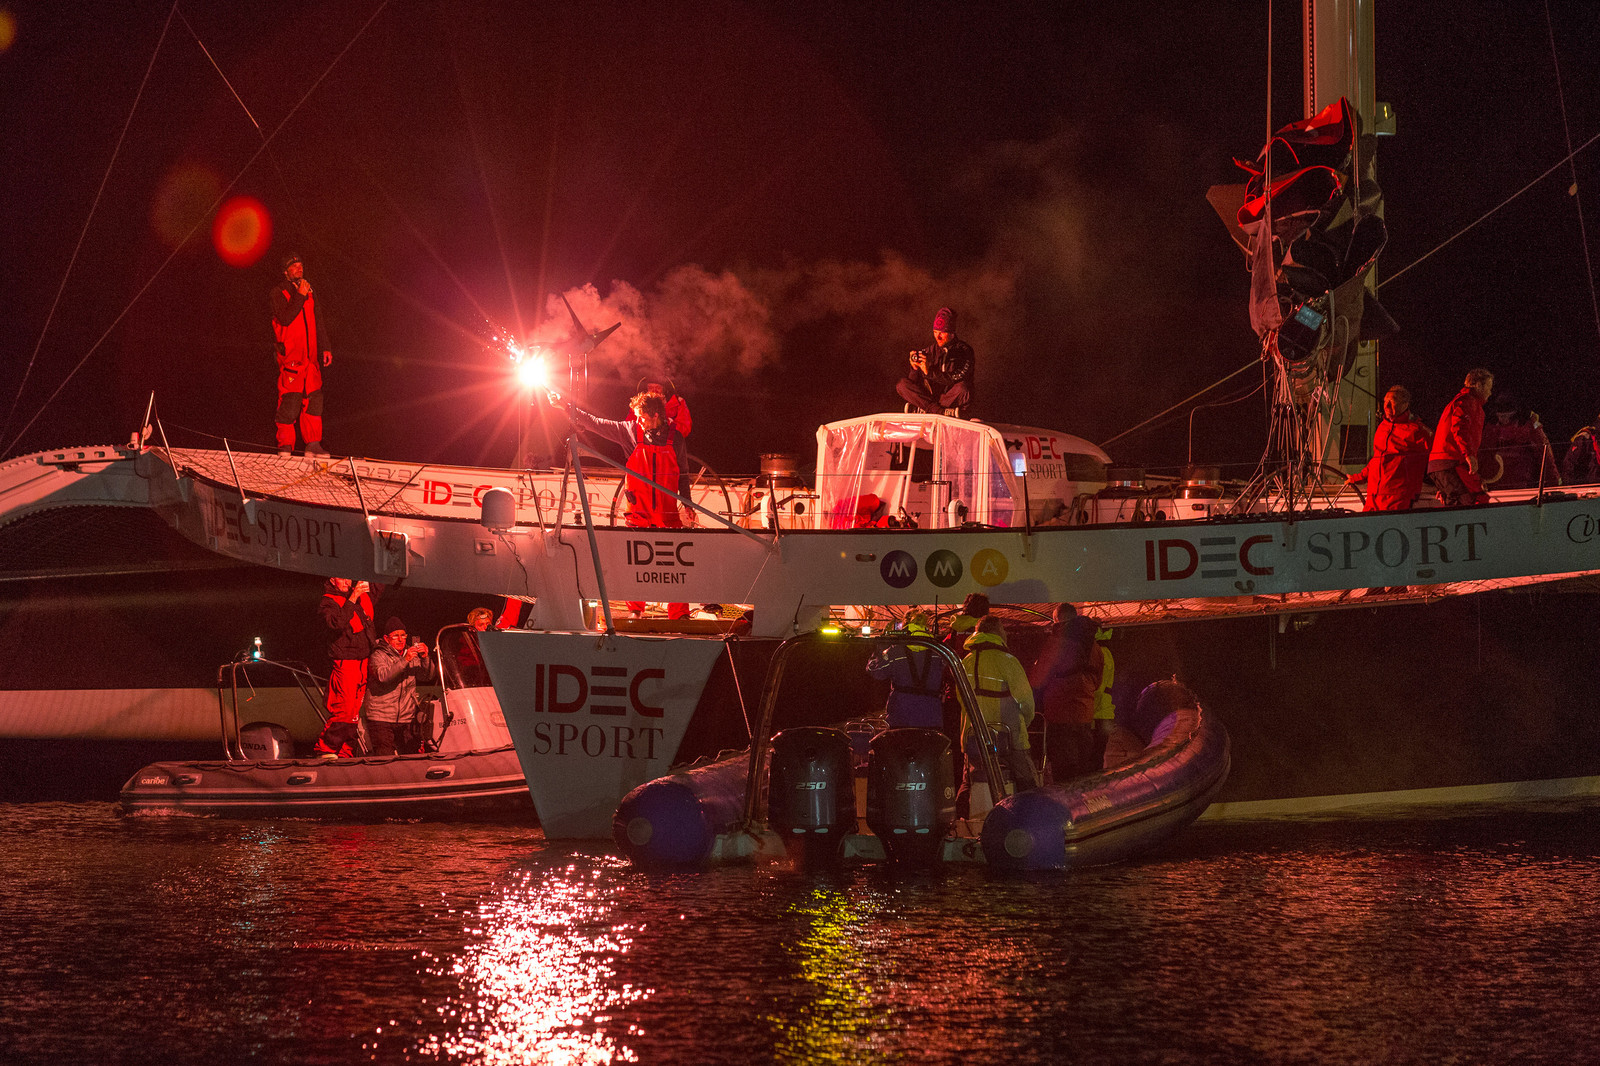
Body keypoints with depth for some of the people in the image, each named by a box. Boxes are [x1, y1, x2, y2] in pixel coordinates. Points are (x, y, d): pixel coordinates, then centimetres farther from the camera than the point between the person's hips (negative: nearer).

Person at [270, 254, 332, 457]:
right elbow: (285, 318, -17)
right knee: (290, 400, -10)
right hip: (290, 356, -6)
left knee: (313, 398, 1)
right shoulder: (279, 293, -2)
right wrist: (300, 296, -16)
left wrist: (325, 347, 18)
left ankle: (313, 444, 4)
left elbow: (318, 322, 24)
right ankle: (285, 445, -5)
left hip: (310, 356, 6)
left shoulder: (309, 293, 18)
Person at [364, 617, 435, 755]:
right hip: (382, 720, -5)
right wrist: (405, 661, -30)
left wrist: (425, 658, -13)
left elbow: (426, 675, 5)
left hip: (407, 719, 5)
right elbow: (383, 676, -21)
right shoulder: (379, 655, -2)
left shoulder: (411, 654, 14)